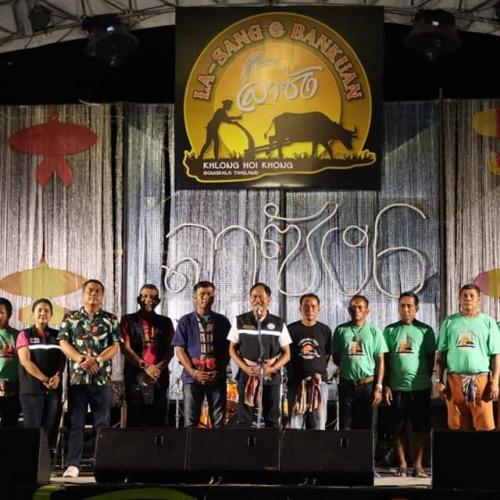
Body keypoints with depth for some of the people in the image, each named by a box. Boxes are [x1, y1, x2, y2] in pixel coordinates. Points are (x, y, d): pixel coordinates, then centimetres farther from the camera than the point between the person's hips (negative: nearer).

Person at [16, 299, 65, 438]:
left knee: (50, 429, 3)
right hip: (31, 389, -3)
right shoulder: (25, 335, 4)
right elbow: (25, 361, -7)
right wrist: (44, 379, -15)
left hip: (54, 389, 3)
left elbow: (62, 359, 9)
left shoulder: (57, 335, 13)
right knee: (32, 429, -5)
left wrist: (57, 377, -12)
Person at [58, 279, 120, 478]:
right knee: (75, 422, 0)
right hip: (77, 378, 0)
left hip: (102, 379, 0)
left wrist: (96, 360, -14)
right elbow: (63, 343, 1)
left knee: (102, 423, 3)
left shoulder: (110, 319, 9)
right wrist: (81, 360, -14)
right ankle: (73, 464, 2)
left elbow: (115, 346, 1)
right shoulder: (70, 317, 9)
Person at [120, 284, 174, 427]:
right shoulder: (128, 320, 8)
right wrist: (146, 366, -13)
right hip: (135, 376, -2)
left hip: (159, 376, 2)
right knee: (135, 420, -5)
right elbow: (125, 348, -2)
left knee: (158, 420, 1)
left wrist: (158, 368, -10)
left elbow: (170, 350, 8)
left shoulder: (165, 322, 14)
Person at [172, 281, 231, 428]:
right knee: (190, 421, -2)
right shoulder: (185, 322, 4)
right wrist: (193, 372, -12)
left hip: (217, 377, 1)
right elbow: (179, 350, -1)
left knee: (218, 421, 3)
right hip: (192, 377, -1)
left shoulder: (222, 321, 7)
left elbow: (227, 349, 7)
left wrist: (220, 371, -7)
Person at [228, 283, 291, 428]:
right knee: (244, 420, 0)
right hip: (246, 376, 0)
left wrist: (272, 368, -12)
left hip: (271, 377, 0)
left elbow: (286, 353, 5)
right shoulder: (240, 321, 4)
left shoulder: (278, 324, 3)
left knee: (272, 420, 3)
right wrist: (245, 367, -9)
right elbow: (232, 349, 7)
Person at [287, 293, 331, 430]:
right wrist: (292, 372, 0)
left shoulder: (325, 330, 8)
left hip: (319, 381, 1)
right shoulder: (291, 329, 5)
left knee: (319, 425, 3)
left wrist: (319, 372, 2)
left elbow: (328, 355, 13)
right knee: (295, 426, -1)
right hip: (296, 382, -1)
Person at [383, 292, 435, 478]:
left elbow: (430, 358, 7)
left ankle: (418, 465, 9)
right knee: (398, 428, 4)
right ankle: (402, 465, 11)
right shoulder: (390, 330, 6)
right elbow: (385, 359, 6)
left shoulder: (425, 330, 4)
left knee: (420, 428, 2)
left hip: (420, 387, -1)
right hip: (397, 387, 1)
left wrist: (426, 379, 3)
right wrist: (386, 385, 1)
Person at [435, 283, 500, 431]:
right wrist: (439, 380, 2)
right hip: (454, 380, 1)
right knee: (456, 427, 6)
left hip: (481, 379, -1)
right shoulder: (449, 322, 10)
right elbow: (441, 354, 9)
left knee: (485, 427, -4)